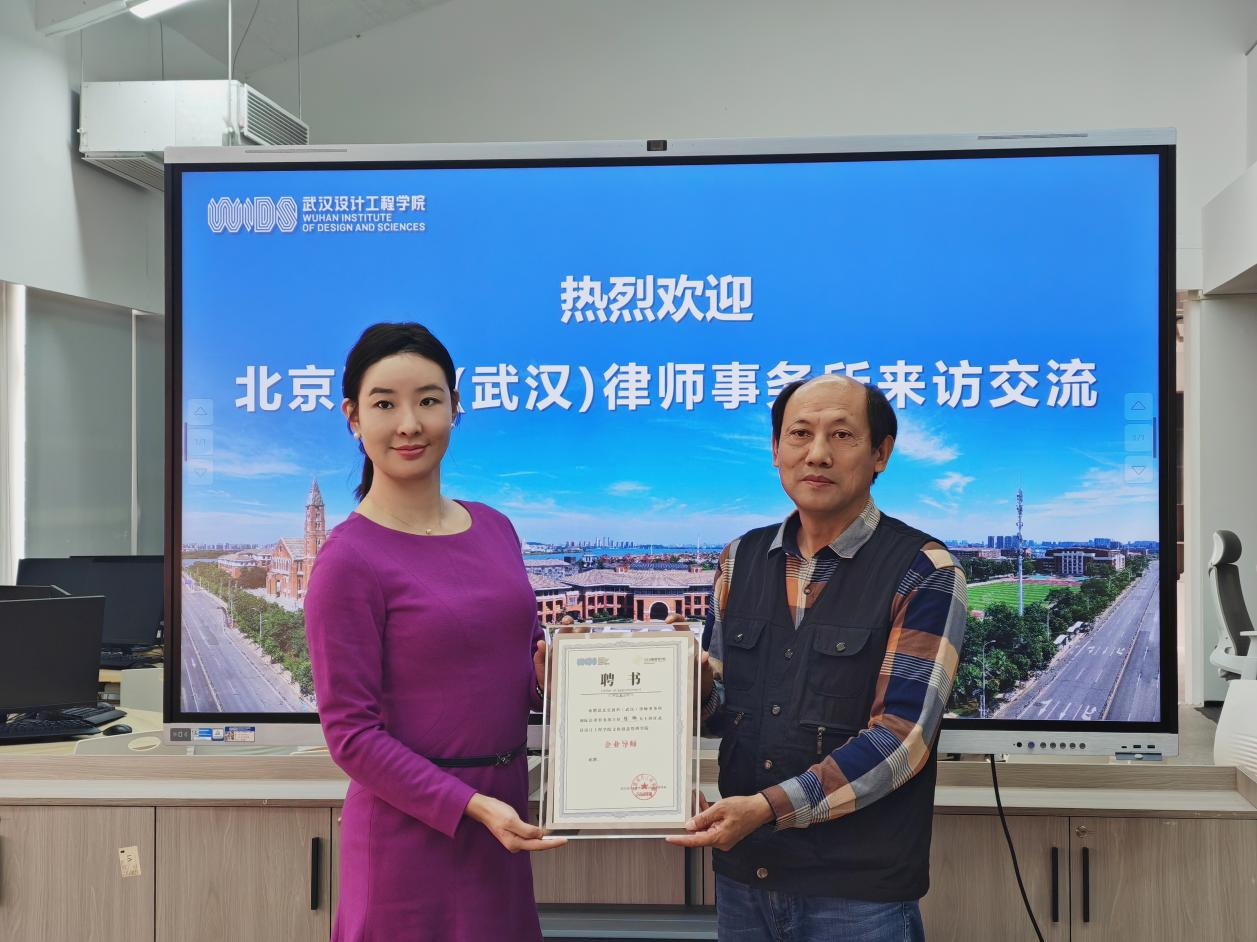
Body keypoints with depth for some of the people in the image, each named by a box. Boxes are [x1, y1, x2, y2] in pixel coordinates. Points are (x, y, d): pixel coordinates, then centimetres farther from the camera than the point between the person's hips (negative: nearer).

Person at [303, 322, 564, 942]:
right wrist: (472, 806, -18)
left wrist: (547, 672, -5)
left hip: (505, 810, 6)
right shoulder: (349, 560, -14)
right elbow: (350, 732, -13)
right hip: (412, 831, -6)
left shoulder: (493, 528, 5)